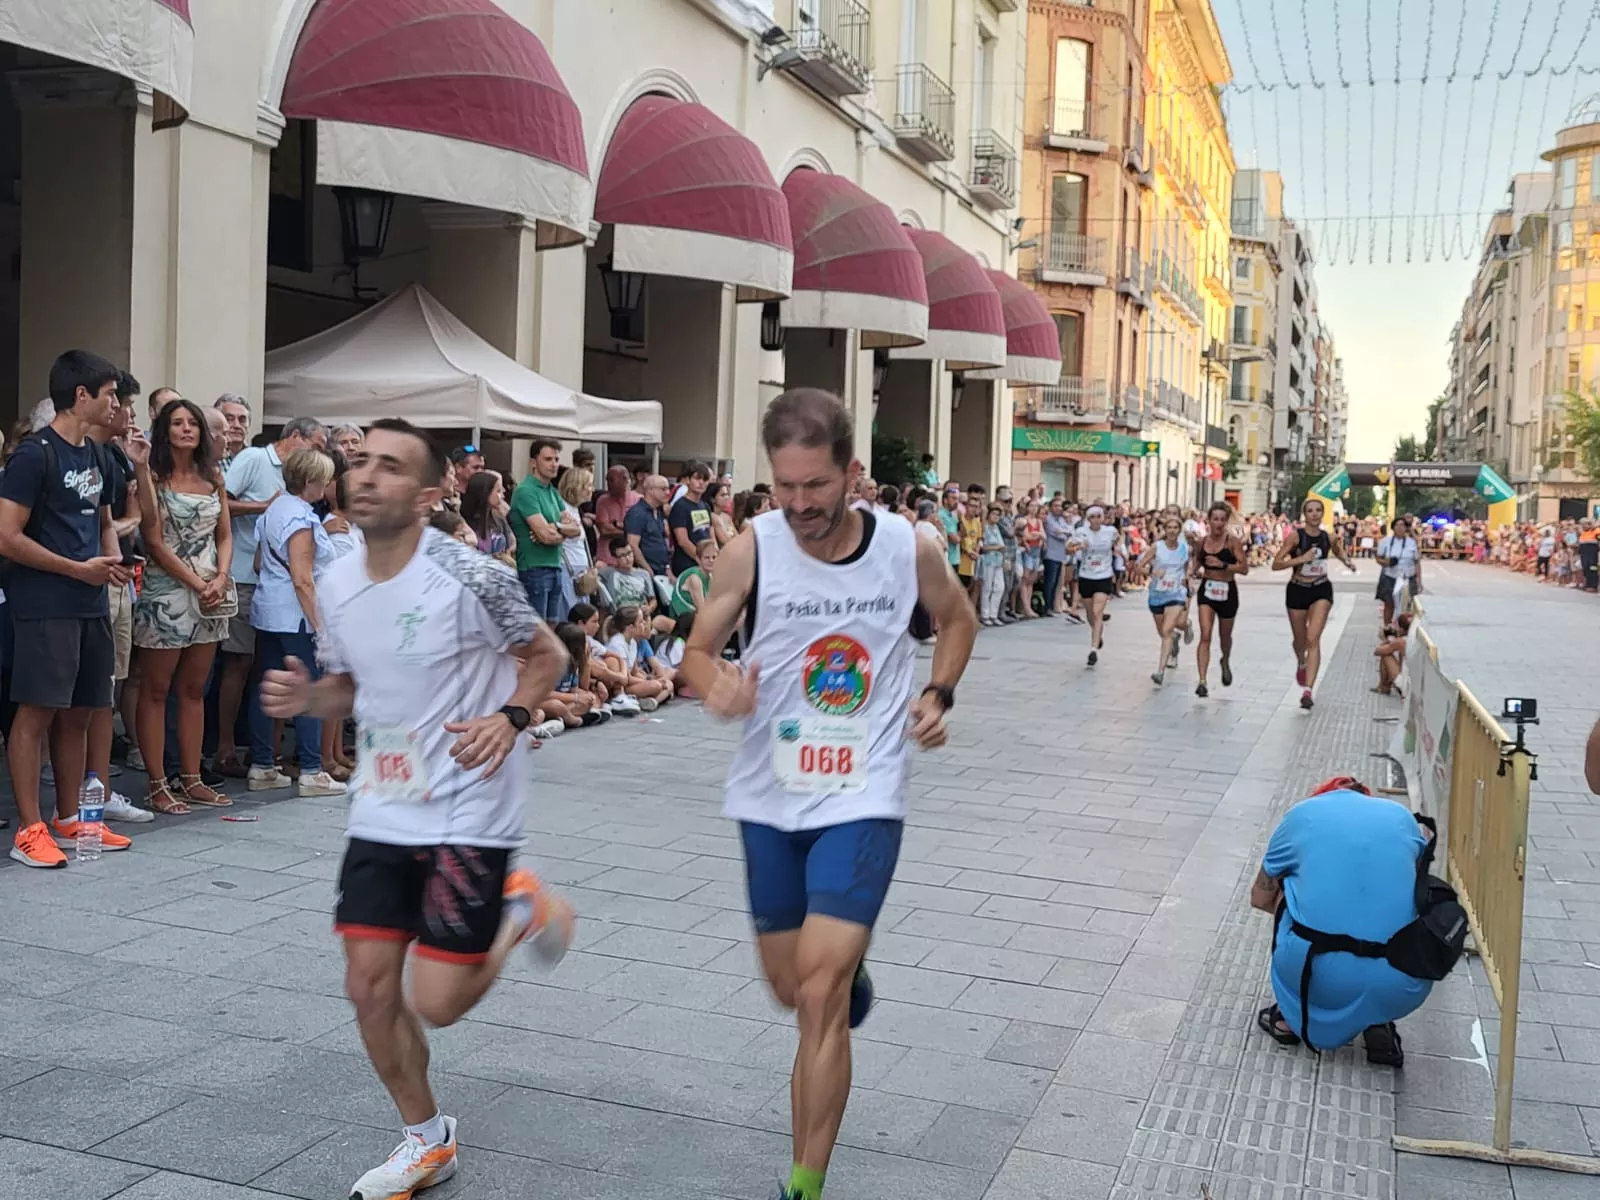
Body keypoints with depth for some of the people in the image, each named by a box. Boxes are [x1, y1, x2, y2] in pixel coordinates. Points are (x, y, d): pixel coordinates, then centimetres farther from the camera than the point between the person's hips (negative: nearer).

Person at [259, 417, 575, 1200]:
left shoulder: (471, 578, -18)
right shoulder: (335, 585, 0)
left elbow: (547, 656, -4)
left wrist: (510, 717, -21)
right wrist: (304, 698, -8)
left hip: (468, 816, -5)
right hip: (379, 815, 6)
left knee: (436, 1002, -6)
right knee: (369, 986, 5)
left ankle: (519, 910, 25)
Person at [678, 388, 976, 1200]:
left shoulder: (910, 550, -9)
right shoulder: (752, 549, -11)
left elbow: (959, 621, 13)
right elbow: (698, 650, -2)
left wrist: (939, 694, -3)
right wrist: (716, 686, -24)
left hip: (862, 799, -2)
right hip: (770, 797, 2)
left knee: (819, 995, -12)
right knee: (792, 988, 16)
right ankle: (850, 966, 53)